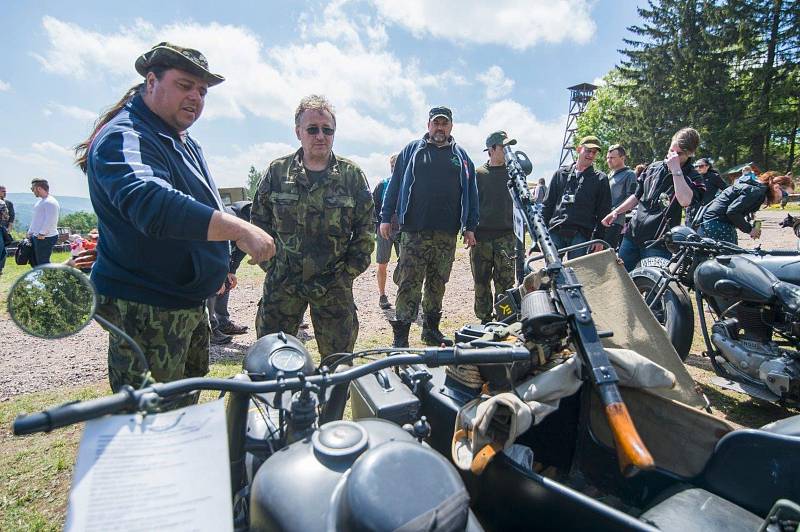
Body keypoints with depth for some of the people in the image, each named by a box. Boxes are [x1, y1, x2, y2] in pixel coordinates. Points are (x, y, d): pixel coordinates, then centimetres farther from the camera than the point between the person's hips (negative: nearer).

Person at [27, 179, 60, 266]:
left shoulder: (50, 202, -15)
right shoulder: (40, 201, 18)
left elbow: (50, 221, -23)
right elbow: (35, 219, 24)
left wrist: (42, 233, -23)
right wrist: (30, 232, 21)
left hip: (46, 238, -11)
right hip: (36, 236, 11)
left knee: (43, 263, -8)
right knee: (34, 262, 17)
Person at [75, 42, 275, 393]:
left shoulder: (184, 143, 15)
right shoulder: (124, 138, -18)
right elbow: (149, 202, -39)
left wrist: (218, 266, 29)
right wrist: (238, 229, -45)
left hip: (190, 302, 10)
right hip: (144, 308, -10)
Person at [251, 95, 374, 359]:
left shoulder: (352, 175, 0)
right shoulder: (277, 171, 2)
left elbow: (365, 229, 4)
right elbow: (259, 221, 9)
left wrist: (350, 271, 0)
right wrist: (270, 266, 3)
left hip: (334, 284, 0)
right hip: (282, 282, 1)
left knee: (338, 358, 8)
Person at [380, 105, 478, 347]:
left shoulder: (461, 156, 14)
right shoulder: (412, 150, 9)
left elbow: (471, 192, 13)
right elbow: (394, 184, 6)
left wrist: (470, 227, 7)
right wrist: (386, 218, 0)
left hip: (447, 234, 3)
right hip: (414, 231, -3)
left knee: (437, 284, 11)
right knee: (408, 285, -6)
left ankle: (431, 329, 23)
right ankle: (400, 336, -1)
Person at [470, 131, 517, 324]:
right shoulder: (479, 174, 6)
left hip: (506, 235, 0)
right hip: (481, 235, 0)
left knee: (505, 282, -4)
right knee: (481, 282, 7)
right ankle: (484, 321, 20)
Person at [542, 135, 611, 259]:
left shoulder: (600, 179, 9)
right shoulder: (561, 173, 13)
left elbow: (603, 212, 7)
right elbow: (548, 204, 13)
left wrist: (599, 238, 0)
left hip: (581, 235, -1)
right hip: (555, 232, 1)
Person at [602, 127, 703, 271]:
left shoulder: (692, 177, -5)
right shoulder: (655, 167, 10)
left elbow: (685, 201, -28)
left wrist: (676, 170, -23)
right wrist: (615, 212, 13)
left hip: (658, 242, -5)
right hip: (632, 234, 5)